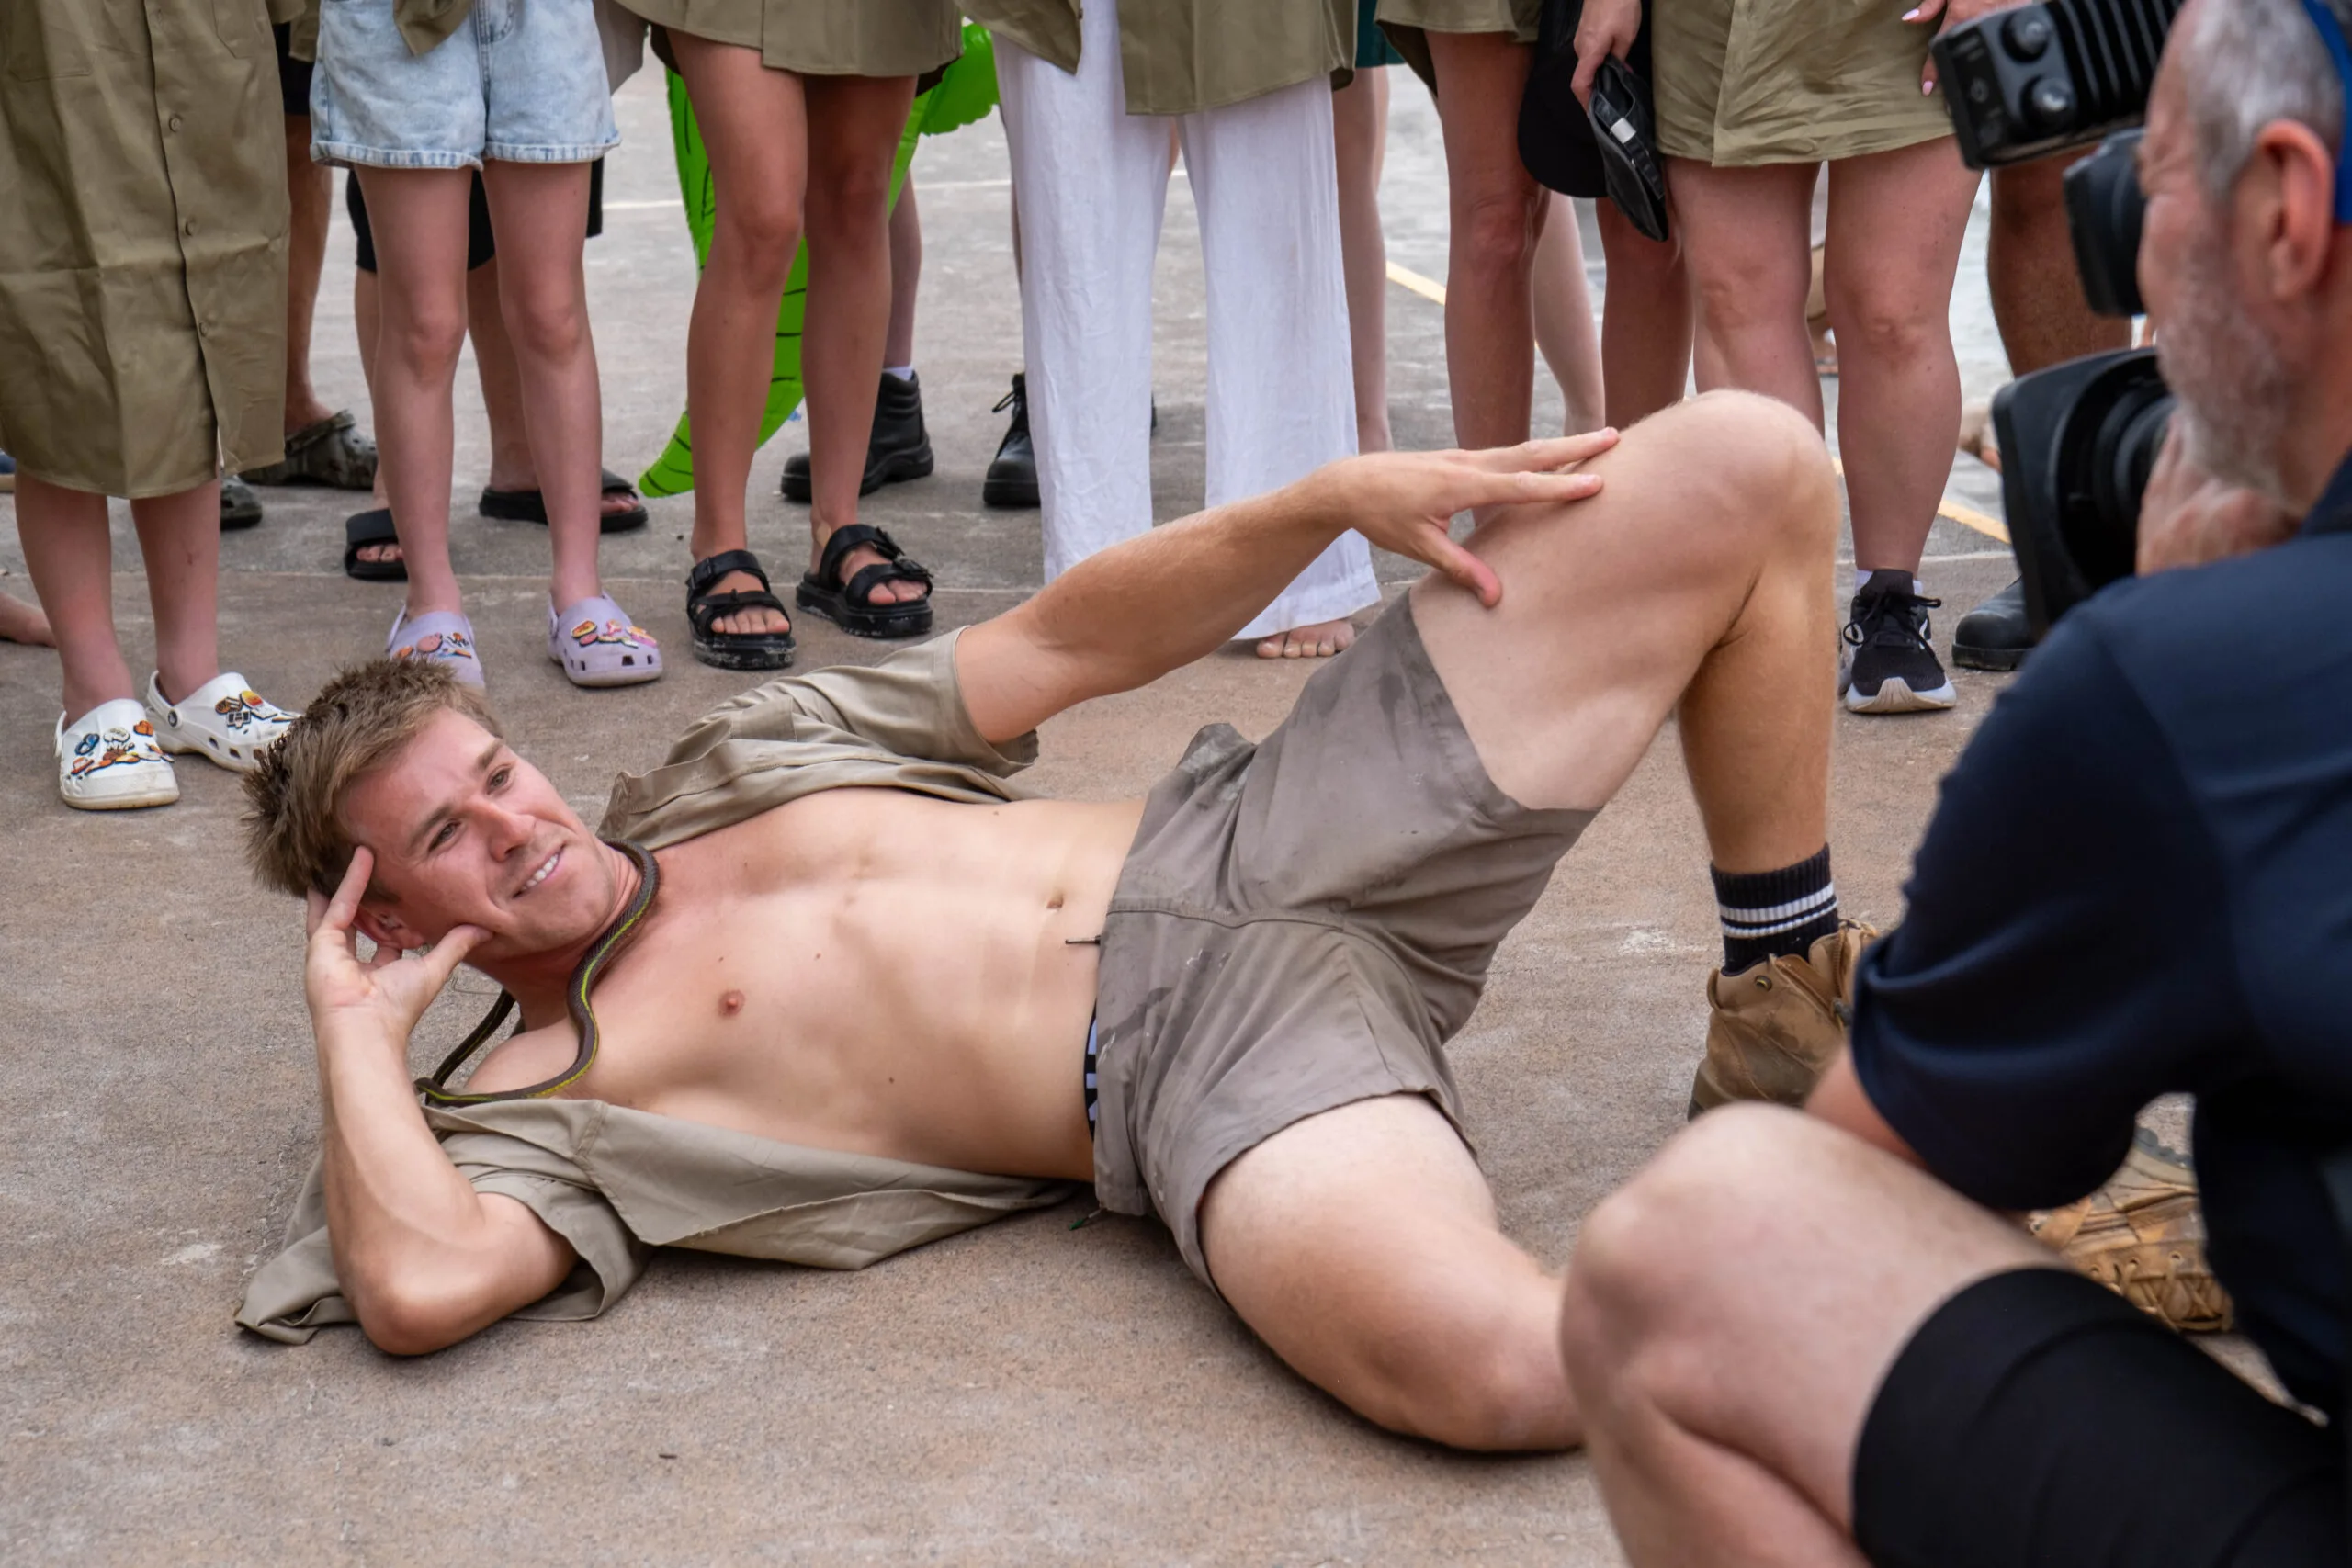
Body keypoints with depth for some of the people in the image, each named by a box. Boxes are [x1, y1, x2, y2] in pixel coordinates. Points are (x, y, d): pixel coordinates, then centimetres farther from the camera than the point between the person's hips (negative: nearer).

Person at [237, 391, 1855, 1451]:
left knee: (1741, 461, -5)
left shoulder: (741, 761, 23)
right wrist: (358, 1028, -1)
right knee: (1481, 1362, -44)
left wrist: (1332, 497, 8)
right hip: (1200, 1057, -6)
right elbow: (422, 1285, -17)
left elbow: (1072, 643, 21)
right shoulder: (538, 1100, 5)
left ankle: (1793, 1006, 9)